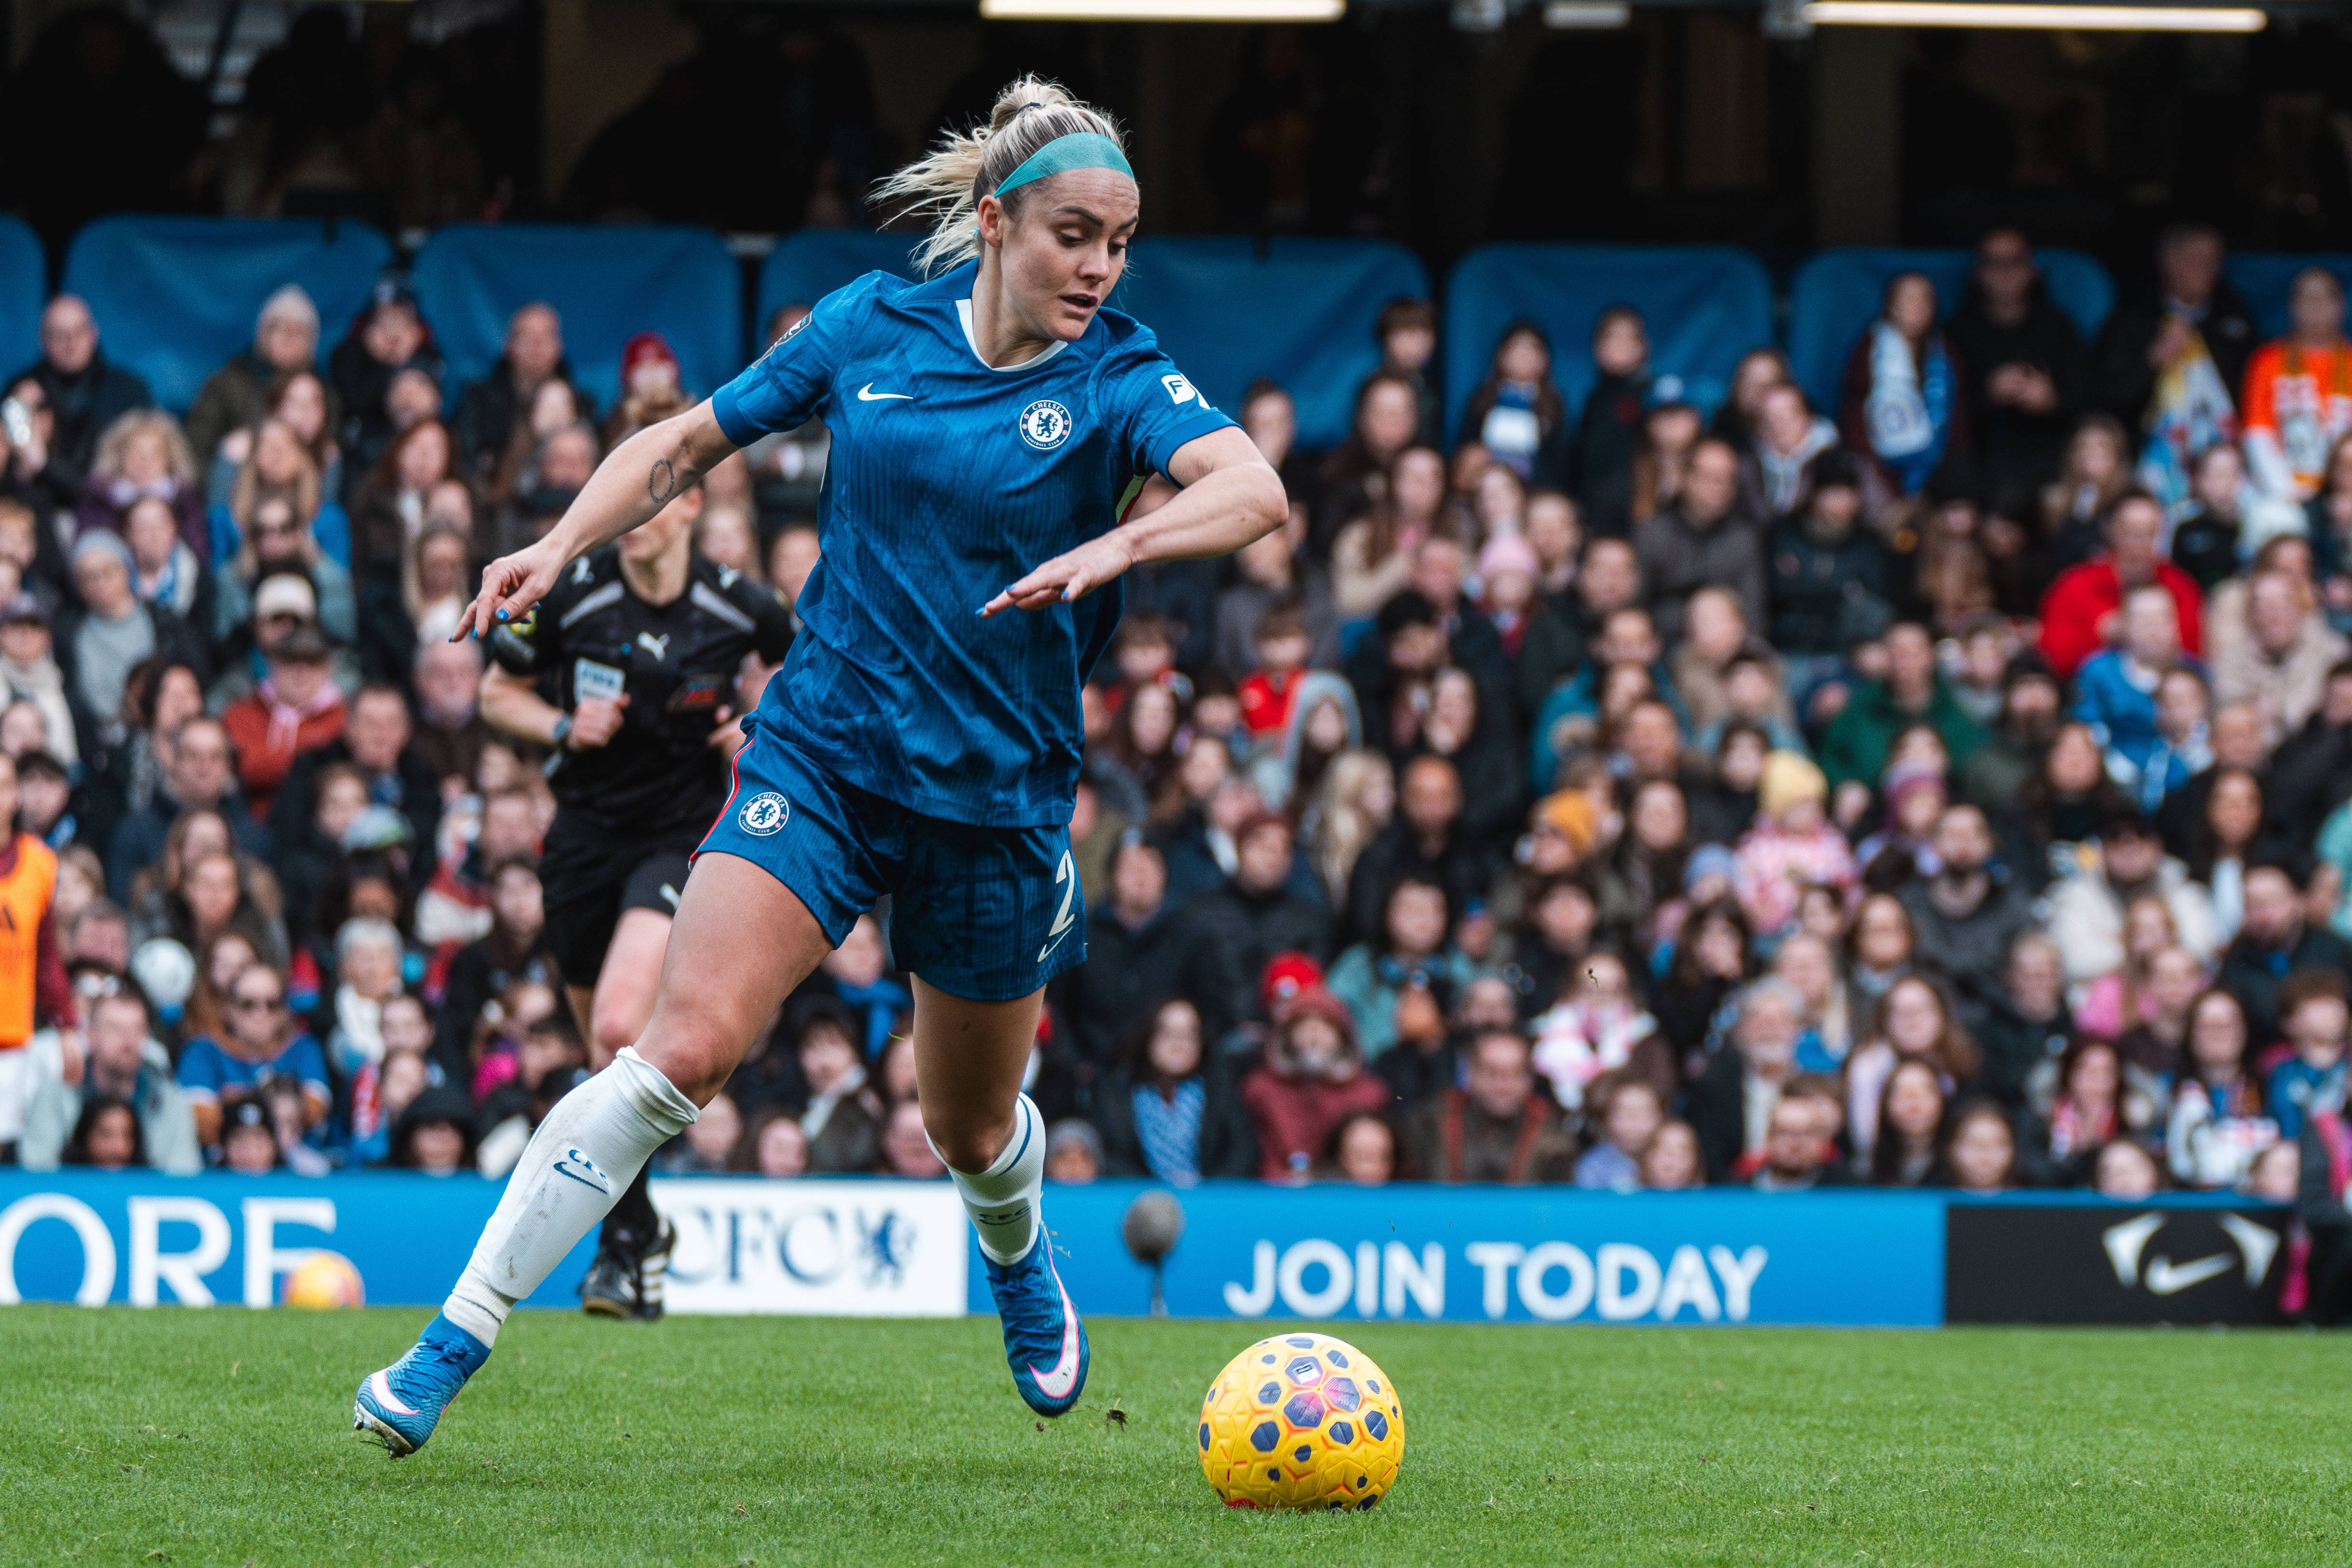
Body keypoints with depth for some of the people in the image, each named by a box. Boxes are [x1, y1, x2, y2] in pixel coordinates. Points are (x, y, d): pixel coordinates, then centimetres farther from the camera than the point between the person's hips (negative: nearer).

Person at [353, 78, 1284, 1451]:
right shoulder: (874, 327, 0)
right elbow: (688, 443, 13)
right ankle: (452, 1346, -18)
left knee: (971, 1129, 16)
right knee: (685, 1045, -20)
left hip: (996, 795, 0)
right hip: (823, 753, 0)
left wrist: (1117, 545, -44)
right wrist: (564, 546, -2)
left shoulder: (1119, 377, -7)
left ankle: (1020, 1260, 55)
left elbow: (1256, 490, -26)